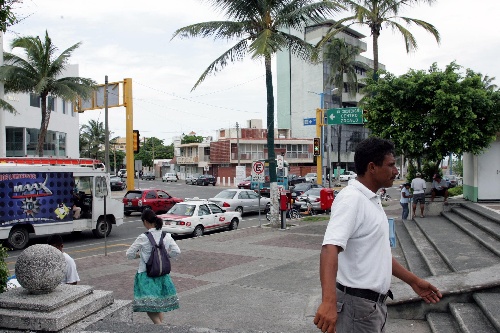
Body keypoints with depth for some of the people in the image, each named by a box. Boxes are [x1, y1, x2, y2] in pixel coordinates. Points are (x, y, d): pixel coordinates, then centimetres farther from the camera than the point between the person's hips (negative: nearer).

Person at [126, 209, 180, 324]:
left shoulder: (143, 238, -15)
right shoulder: (166, 236, -3)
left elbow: (129, 254, -8)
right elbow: (176, 251, 1)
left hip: (146, 274, -5)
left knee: (148, 305, -1)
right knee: (159, 303, 18)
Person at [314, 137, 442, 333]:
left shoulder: (372, 200, 11)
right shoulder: (351, 198, -20)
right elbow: (330, 248, -33)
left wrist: (413, 281, 22)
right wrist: (329, 301, -45)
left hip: (375, 302, 10)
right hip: (358, 304, -9)